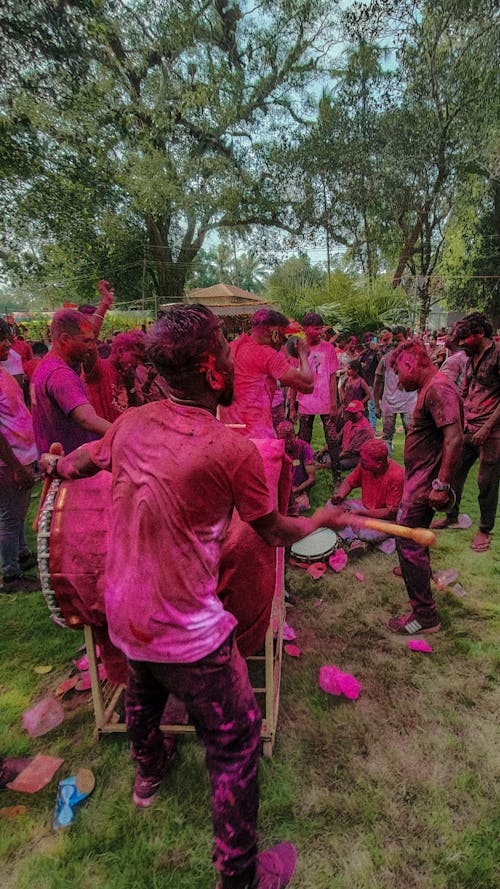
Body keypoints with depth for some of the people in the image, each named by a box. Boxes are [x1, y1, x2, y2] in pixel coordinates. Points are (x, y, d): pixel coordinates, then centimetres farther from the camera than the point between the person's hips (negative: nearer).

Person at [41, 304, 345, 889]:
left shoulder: (130, 423, -6)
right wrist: (324, 518, 12)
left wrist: (53, 464, 38)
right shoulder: (233, 451, -23)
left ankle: (148, 772, 65)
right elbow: (277, 533, -8)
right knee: (235, 742, 15)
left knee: (143, 692, 36)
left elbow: (78, 463, 14)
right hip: (187, 633, -7)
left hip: (122, 615, 8)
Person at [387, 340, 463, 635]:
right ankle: (420, 571, 52)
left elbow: (454, 438, -29)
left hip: (425, 483, -11)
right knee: (414, 536, 28)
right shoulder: (430, 388, 12)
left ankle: (425, 615, 4)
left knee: (408, 543, -6)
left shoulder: (438, 389, -21)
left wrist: (442, 485, -28)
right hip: (420, 478, 11)